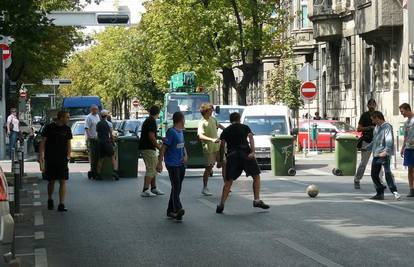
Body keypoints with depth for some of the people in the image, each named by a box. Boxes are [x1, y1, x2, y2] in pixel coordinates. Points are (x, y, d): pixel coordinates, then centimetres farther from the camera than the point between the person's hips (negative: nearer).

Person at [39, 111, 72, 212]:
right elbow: (43, 142, -1)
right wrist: (42, 155, -10)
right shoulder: (49, 128, -4)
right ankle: (50, 200, 31)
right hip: (50, 159, -2)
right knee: (51, 181, 9)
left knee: (63, 181, -7)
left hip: (62, 159, 2)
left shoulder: (67, 129, 6)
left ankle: (61, 204, -7)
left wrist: (68, 156, 5)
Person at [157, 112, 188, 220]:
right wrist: (160, 162, -18)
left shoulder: (181, 132, 13)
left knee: (177, 188, 11)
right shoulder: (171, 132, -13)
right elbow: (163, 147, -15)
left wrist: (185, 155, 4)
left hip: (181, 164, 9)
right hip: (172, 164, -9)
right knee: (176, 187, -15)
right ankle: (178, 209, -23)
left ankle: (171, 210, 18)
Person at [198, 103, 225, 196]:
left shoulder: (212, 119, 6)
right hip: (209, 148, -7)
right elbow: (201, 136, -31)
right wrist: (212, 139, -42)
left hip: (218, 146, 7)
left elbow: (218, 125, 29)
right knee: (209, 168, -1)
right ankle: (205, 188, 11)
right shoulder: (202, 123, -17)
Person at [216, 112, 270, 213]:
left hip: (232, 156, 2)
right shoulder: (245, 127, 14)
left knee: (228, 181, 5)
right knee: (256, 176, 13)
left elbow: (222, 146, 9)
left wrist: (221, 160, 14)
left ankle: (221, 204, -5)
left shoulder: (225, 131, 17)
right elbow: (251, 138, -2)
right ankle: (257, 200, 6)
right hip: (245, 153, -2)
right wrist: (252, 152, -13)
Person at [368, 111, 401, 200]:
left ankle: (394, 191, -14)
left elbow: (389, 140, -20)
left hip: (384, 155, -9)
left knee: (387, 172, -17)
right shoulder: (376, 127, 18)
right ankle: (380, 194, 16)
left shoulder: (387, 127, -8)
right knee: (374, 174, 8)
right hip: (376, 155, 9)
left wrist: (386, 151, -29)